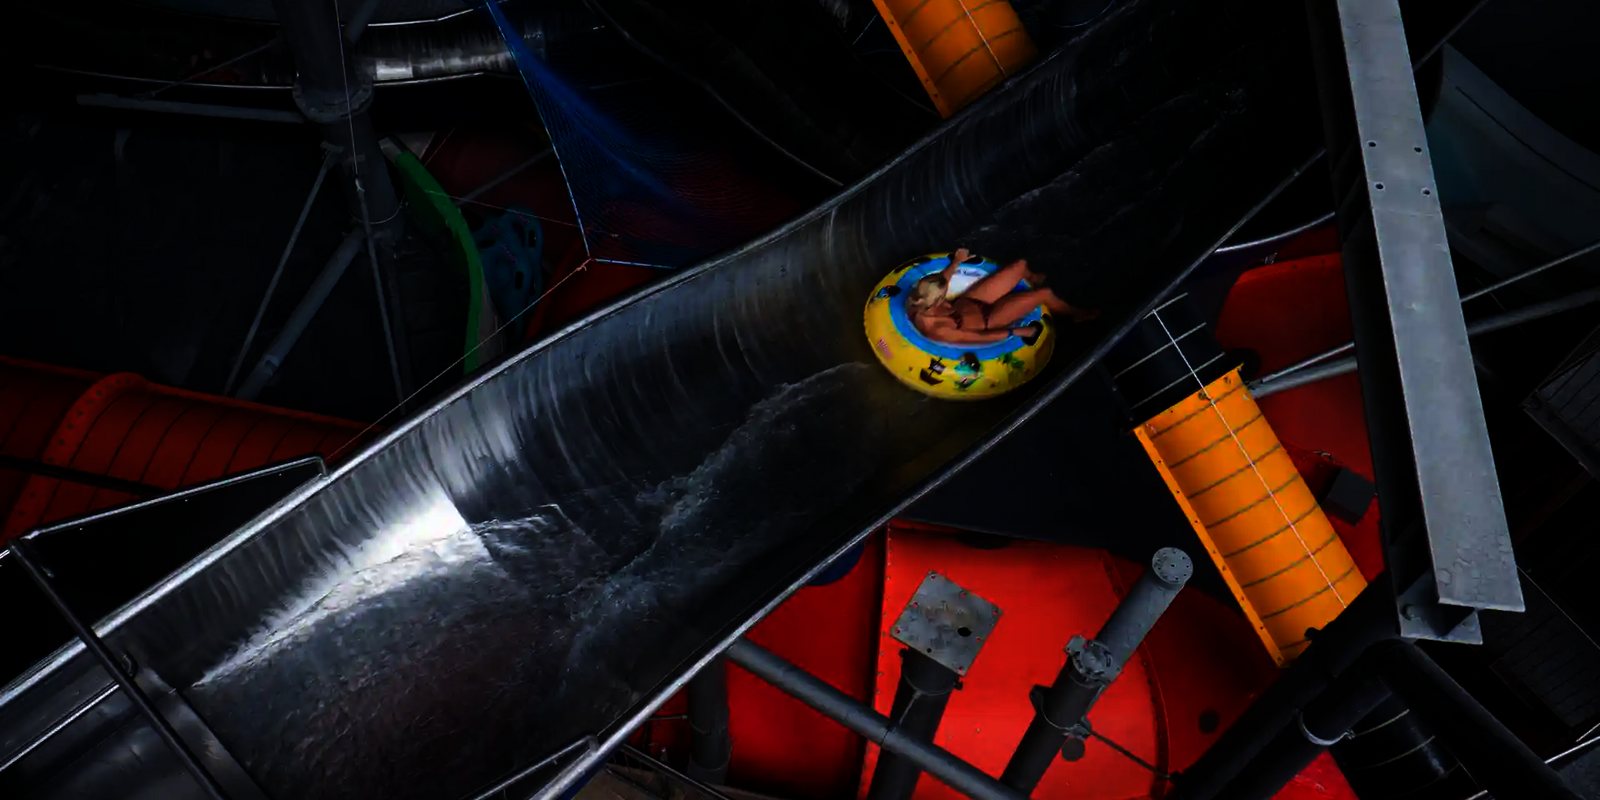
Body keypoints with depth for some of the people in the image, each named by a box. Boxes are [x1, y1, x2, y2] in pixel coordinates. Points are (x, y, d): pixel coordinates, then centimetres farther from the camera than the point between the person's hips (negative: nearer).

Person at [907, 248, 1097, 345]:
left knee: (1021, 265, 11)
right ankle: (1075, 314, 28)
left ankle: (1033, 280, 51)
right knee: (1045, 294, -7)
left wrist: (956, 262, 14)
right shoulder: (937, 331, -42)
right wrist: (1017, 331, -22)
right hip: (985, 321, -7)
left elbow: (939, 284, 1)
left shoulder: (918, 299, -24)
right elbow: (979, 338, -29)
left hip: (967, 301, 7)